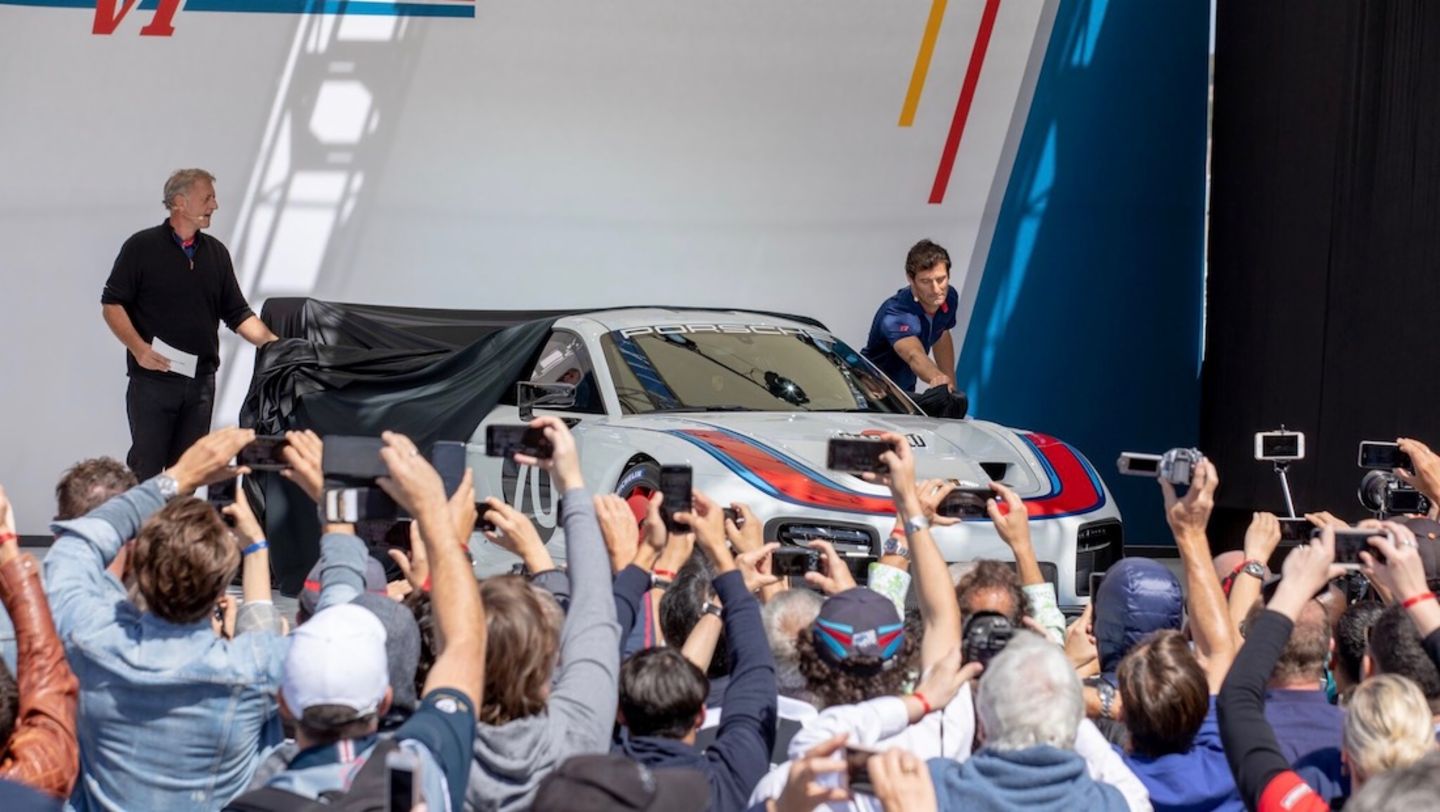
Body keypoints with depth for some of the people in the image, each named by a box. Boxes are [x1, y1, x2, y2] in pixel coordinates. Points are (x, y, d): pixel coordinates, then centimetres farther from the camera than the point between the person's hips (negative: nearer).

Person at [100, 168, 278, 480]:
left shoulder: (216, 252, 12)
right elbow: (112, 304, -5)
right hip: (152, 380, -5)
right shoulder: (142, 247, -3)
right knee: (146, 469, -4)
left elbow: (237, 313, 14)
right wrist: (138, 348, -18)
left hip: (201, 381, 5)